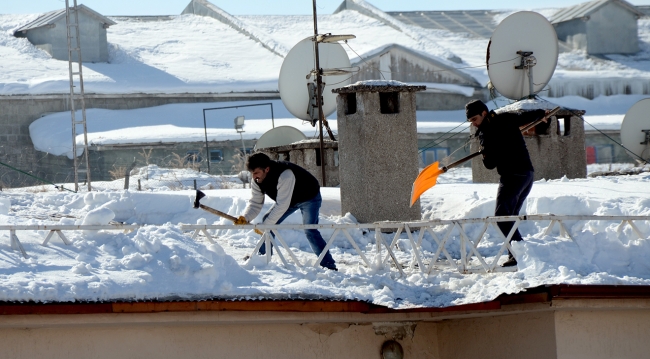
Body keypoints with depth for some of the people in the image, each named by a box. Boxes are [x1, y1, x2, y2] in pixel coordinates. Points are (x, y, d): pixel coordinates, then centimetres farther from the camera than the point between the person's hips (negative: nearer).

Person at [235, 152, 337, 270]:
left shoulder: (285, 175, -43)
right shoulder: (256, 181, -17)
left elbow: (281, 205, -42)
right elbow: (255, 203, -13)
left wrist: (265, 225, -41)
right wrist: (245, 218, -33)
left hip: (309, 197, -8)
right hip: (287, 198, 8)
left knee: (310, 230, -22)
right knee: (267, 220, -1)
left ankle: (329, 265, -21)